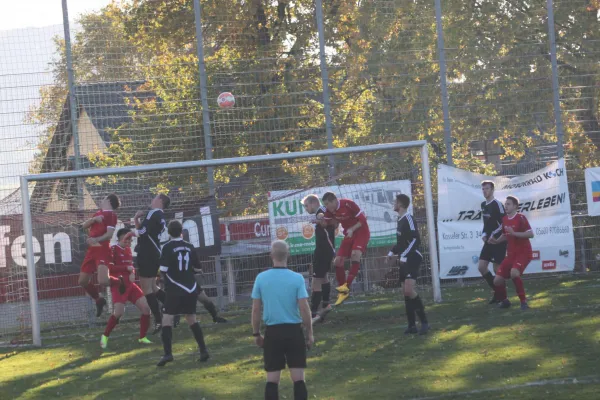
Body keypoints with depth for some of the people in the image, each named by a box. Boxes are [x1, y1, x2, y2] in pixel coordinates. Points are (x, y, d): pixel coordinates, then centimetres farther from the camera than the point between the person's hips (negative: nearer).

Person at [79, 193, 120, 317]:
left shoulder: (111, 214, -5)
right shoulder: (98, 213, 19)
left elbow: (109, 234, -17)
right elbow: (84, 226, 13)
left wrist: (96, 240, -34)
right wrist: (94, 219, -6)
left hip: (102, 250, -8)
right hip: (92, 250, 8)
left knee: (103, 281, -26)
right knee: (82, 281, 10)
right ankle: (99, 300, 33)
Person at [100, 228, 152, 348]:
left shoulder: (128, 250, 13)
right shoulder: (113, 250, -10)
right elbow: (109, 268, -18)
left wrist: (132, 272, 2)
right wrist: (127, 268, -17)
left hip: (130, 284, 7)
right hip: (118, 285, -7)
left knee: (146, 307, -3)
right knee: (118, 312, -20)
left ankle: (142, 337, 10)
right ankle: (105, 336, 2)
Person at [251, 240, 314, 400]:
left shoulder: (261, 278, -4)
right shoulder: (297, 278, -8)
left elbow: (256, 310, 0)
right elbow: (304, 309, -8)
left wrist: (256, 334, 12)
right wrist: (310, 333, 3)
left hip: (272, 333, 1)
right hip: (293, 331, -1)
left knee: (272, 379, 5)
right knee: (298, 378, 2)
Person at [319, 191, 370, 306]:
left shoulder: (348, 204, -25)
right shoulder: (330, 210, -5)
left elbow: (362, 219, -21)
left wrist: (352, 229, -32)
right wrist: (320, 219, -20)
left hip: (361, 232, -7)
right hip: (349, 235, 7)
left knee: (355, 254, -31)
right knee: (338, 261, 1)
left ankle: (347, 285, -32)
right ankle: (343, 291, 11)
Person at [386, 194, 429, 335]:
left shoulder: (408, 219, -14)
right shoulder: (400, 220, 14)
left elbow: (415, 240, -22)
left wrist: (404, 255, -24)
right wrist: (392, 252, 18)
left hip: (413, 259, -10)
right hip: (404, 260, 10)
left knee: (409, 290, -20)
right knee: (405, 292, 7)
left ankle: (424, 322, -15)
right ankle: (412, 325, 10)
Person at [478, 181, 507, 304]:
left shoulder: (497, 204, -14)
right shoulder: (483, 205, 12)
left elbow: (503, 224, -17)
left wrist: (493, 235, -17)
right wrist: (484, 234, 7)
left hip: (498, 241, -8)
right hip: (489, 241, 8)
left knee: (498, 269, -5)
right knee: (482, 267, 5)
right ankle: (497, 291, 19)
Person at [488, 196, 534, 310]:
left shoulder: (520, 218, -12)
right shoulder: (505, 219, 10)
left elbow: (530, 234, -20)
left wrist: (514, 233, -27)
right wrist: (496, 241, 5)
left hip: (523, 253, -7)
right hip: (511, 254, 7)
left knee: (514, 273, -34)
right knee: (497, 280, -2)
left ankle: (523, 301, -21)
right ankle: (504, 301, 25)